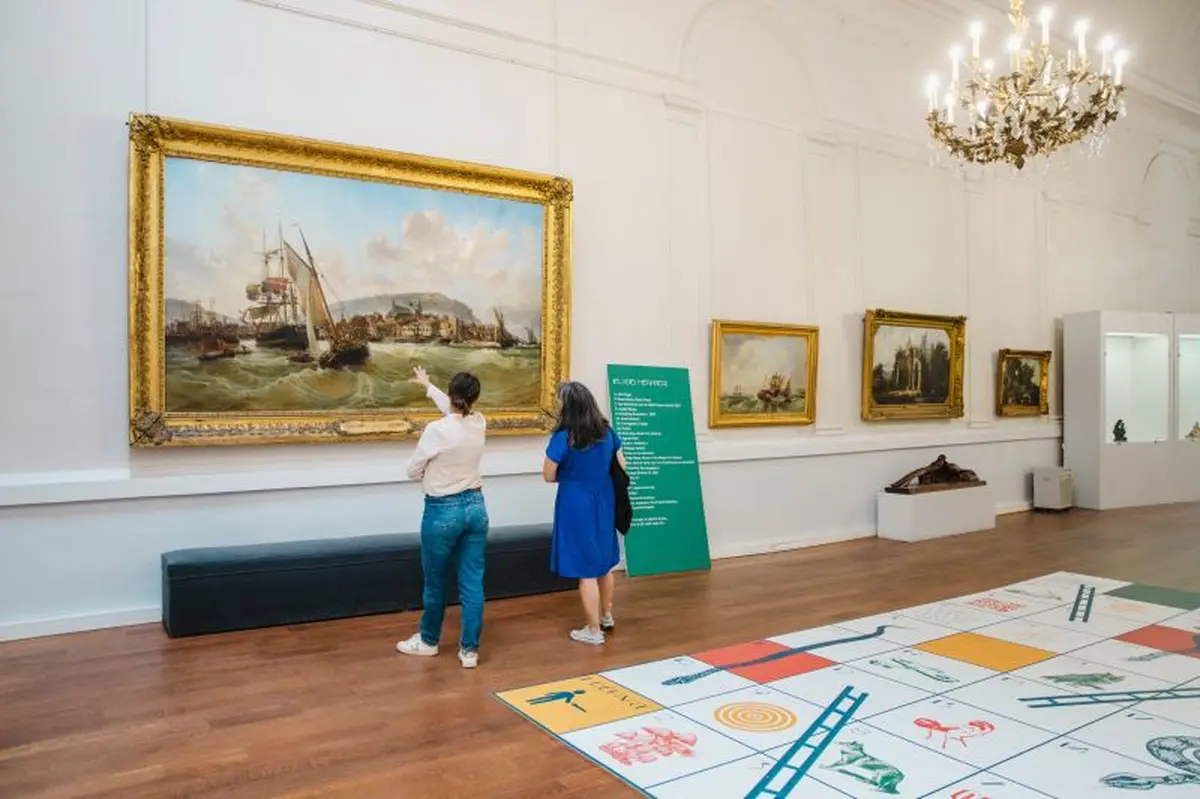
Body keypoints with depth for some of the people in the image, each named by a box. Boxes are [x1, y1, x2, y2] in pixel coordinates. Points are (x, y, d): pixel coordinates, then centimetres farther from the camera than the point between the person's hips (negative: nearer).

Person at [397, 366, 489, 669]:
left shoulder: (437, 430, -18)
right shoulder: (479, 423, -1)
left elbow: (413, 471, -6)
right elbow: (456, 411, 21)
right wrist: (427, 385, 36)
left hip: (442, 511, -5)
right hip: (475, 506, 5)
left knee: (435, 581, 15)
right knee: (472, 582, 8)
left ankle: (428, 640, 34)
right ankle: (469, 650, 16)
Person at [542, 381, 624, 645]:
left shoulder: (563, 437, -18)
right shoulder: (607, 431, 0)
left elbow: (549, 476, -11)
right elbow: (622, 467, 9)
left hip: (576, 506, -6)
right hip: (603, 503, 6)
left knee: (586, 570, 3)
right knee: (604, 563, 22)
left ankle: (594, 631, 13)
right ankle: (606, 616, 39)